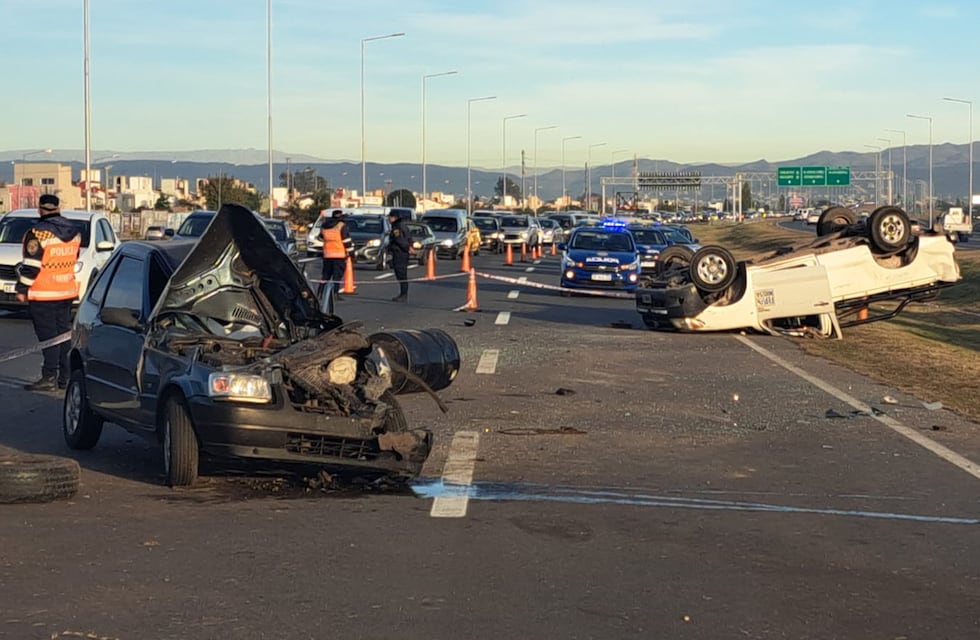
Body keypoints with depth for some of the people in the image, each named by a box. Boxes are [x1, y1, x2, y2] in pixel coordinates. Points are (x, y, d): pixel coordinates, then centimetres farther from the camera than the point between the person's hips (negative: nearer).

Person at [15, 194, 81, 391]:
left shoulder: (38, 232, -15)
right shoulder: (74, 231, 7)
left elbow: (31, 265, -16)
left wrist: (22, 289, -7)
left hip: (43, 294, -7)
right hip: (68, 293, 7)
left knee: (48, 336, -5)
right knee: (64, 334, 12)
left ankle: (49, 378, -6)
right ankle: (65, 377, 15)